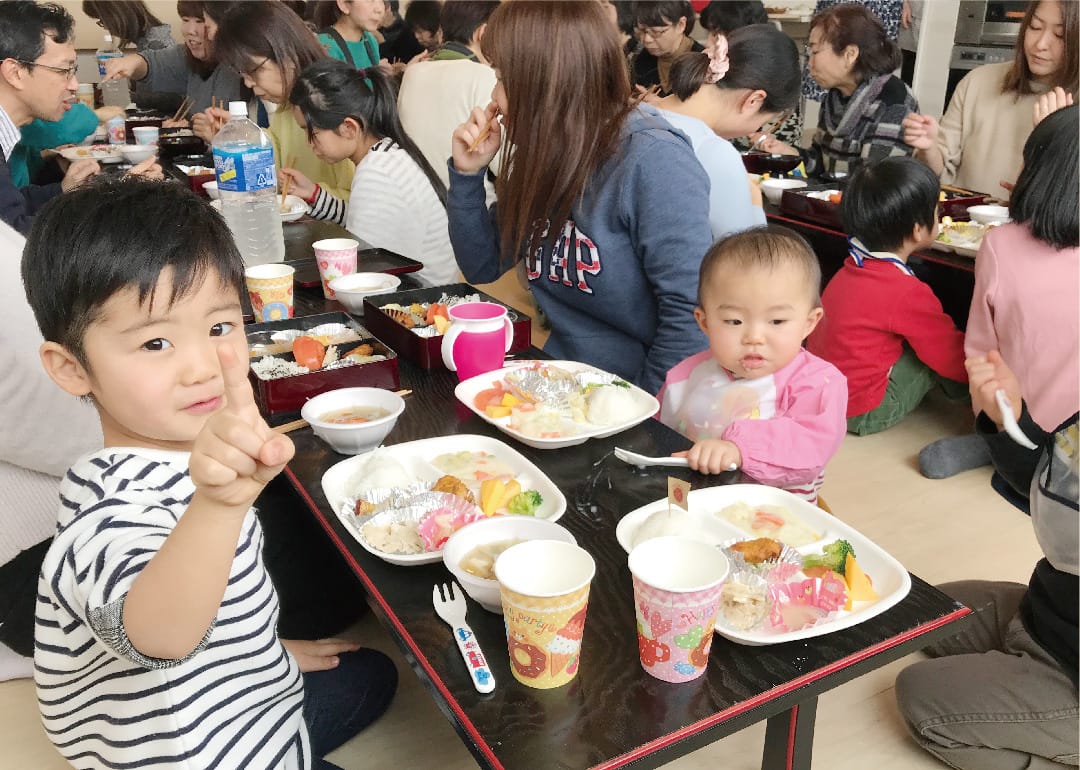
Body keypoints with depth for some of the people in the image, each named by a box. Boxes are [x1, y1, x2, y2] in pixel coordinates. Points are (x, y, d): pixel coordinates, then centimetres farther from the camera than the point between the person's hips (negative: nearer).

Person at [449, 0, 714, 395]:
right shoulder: (541, 158, 5)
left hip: (632, 395, -6)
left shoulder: (652, 161, -17)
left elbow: (691, 312, -21)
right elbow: (482, 267, 13)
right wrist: (467, 173, 1)